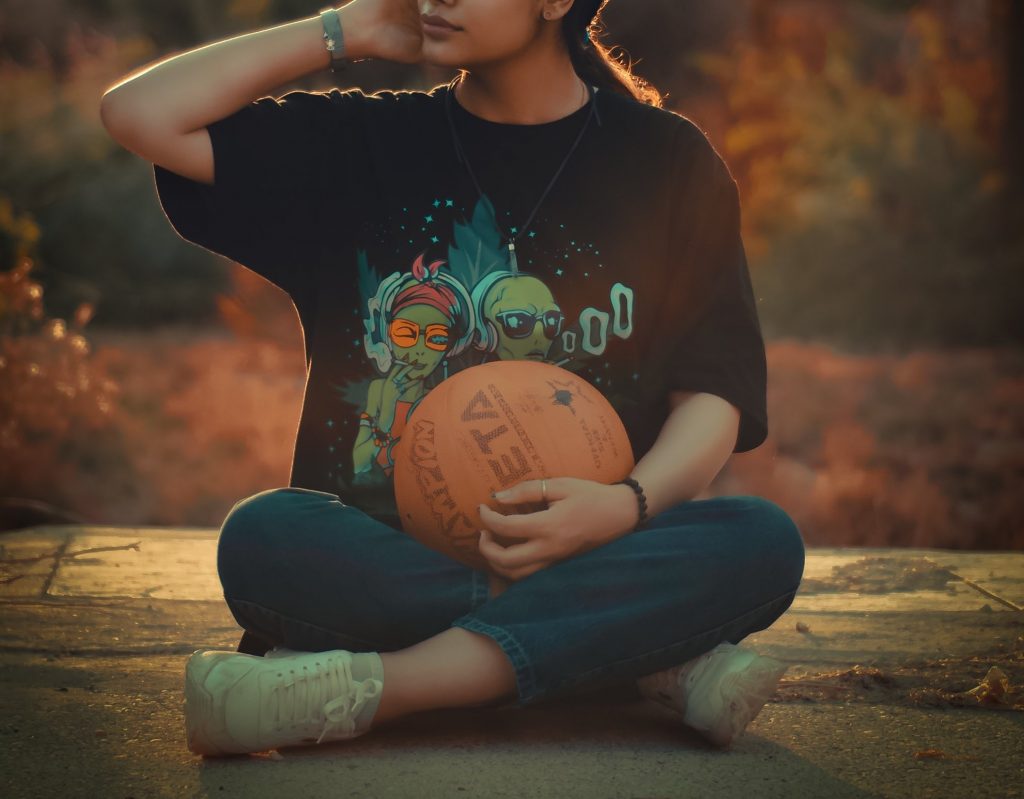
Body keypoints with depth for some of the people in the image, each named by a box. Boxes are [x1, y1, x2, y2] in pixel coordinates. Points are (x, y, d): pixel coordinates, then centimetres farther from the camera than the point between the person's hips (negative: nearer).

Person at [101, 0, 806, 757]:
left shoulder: (666, 158, 7)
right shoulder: (365, 143, 11)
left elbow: (715, 393, 0)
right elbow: (139, 114, 3)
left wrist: (628, 504, -21)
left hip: (592, 558, 0)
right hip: (378, 563, 0)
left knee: (764, 541, -30)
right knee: (262, 536, -32)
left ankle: (365, 685, -34)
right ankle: (658, 655, -28)